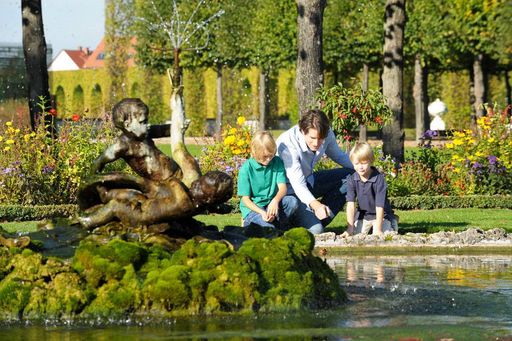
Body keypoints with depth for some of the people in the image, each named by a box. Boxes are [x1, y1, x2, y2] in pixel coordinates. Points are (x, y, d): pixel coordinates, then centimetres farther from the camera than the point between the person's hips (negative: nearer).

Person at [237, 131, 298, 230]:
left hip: (271, 205, 4)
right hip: (253, 208, -4)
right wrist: (262, 213, -27)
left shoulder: (277, 162, -1)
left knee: (293, 202, -25)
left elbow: (282, 188, -8)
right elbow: (245, 199, -10)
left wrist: (275, 200, -33)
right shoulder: (246, 169, -12)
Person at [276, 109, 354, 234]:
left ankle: (321, 218, -5)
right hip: (289, 189, -7)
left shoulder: (327, 134, -15)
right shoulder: (287, 143, -33)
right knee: (315, 230, -26)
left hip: (309, 181, 7)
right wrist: (315, 205, -54)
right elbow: (297, 184, -38)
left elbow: (339, 156, 8)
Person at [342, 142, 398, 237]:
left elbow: (379, 206, -26)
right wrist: (350, 228, -23)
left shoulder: (379, 179, -25)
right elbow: (350, 204, -16)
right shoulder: (352, 180, -14)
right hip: (362, 215, 3)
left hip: (381, 215, -3)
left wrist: (378, 230, -28)